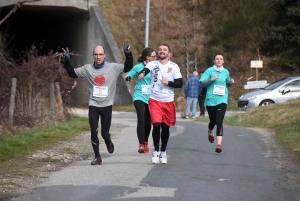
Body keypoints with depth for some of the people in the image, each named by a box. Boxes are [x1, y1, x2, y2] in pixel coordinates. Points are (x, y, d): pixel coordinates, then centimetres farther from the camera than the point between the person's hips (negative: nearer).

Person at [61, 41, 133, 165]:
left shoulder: (113, 68, -2)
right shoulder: (87, 69, 2)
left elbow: (128, 67, -4)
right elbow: (72, 73, 9)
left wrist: (128, 53, -15)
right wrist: (67, 61, -3)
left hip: (107, 105, -1)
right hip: (93, 105, 1)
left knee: (105, 133, 2)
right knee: (93, 131, -6)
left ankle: (108, 142, 39)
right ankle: (97, 157, 5)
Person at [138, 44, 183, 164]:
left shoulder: (174, 66, 2)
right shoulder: (153, 64, 1)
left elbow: (180, 83, 0)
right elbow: (146, 69, -22)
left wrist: (168, 83, -16)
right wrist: (142, 73, -45)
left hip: (168, 101, 1)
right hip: (154, 100, -1)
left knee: (166, 127, 10)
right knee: (156, 125, -15)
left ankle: (163, 152, 29)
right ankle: (156, 151, 2)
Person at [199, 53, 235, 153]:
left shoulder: (226, 72, 7)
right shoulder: (210, 71, -3)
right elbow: (202, 84, -6)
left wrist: (231, 82, 1)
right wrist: (211, 79, -20)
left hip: (222, 100, 0)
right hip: (210, 100, 0)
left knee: (219, 122, -14)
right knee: (213, 121, 15)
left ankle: (219, 144, -20)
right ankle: (210, 132, 51)